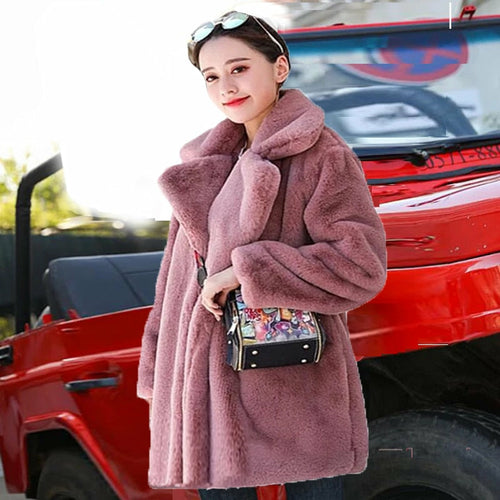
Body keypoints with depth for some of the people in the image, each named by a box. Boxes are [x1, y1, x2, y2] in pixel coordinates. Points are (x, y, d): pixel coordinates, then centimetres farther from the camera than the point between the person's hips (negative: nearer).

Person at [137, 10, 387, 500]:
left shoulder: (322, 156, -5)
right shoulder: (206, 164, 14)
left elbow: (362, 265, -14)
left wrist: (245, 271, -16)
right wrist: (157, 370, 13)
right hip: (209, 390, 6)